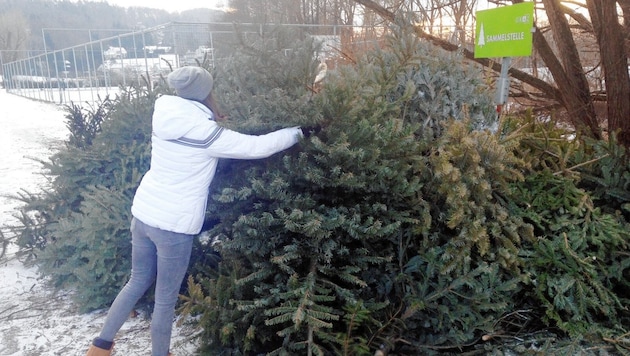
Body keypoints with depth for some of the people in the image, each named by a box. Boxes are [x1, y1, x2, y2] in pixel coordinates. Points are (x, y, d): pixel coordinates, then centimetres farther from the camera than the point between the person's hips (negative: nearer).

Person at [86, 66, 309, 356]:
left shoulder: (165, 116, 0)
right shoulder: (207, 134, -18)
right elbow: (259, 146, -13)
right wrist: (300, 132, -2)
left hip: (143, 212, 8)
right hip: (174, 225, -7)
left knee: (138, 281, 25)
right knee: (166, 299, 10)